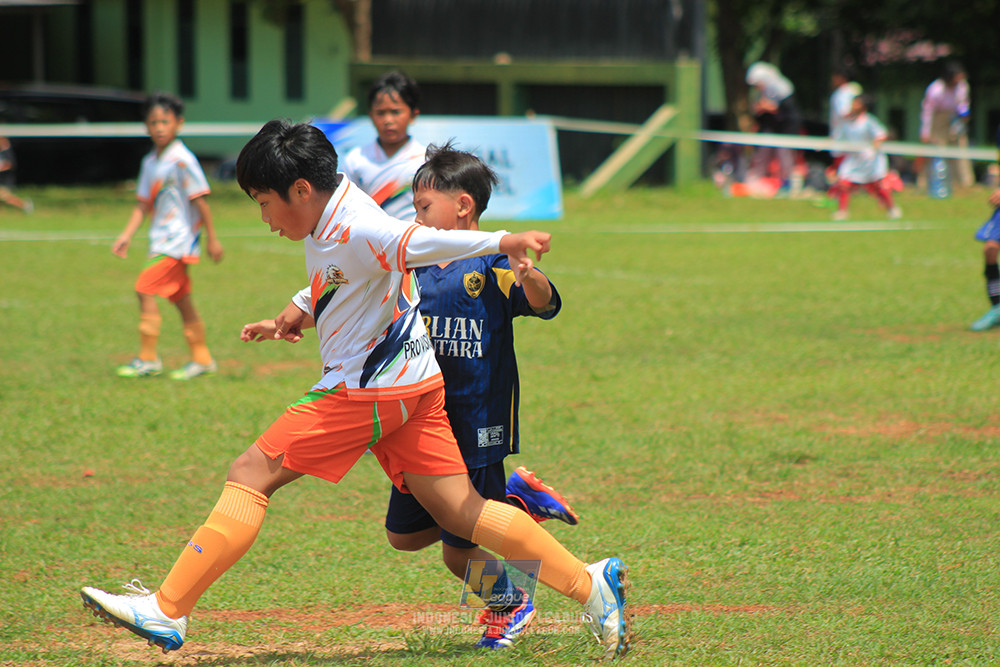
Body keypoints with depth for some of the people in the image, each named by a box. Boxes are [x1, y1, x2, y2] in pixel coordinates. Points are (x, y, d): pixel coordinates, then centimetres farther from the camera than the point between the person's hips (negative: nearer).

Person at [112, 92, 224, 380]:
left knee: (145, 289, -13)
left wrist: (211, 238, -11)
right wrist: (127, 234, 5)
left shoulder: (182, 160, -13)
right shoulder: (150, 162, 11)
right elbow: (143, 204, 15)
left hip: (179, 236, -8)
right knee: (181, 299, 10)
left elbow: (199, 200, -12)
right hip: (161, 238, 8)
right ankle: (201, 358, 15)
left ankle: (148, 358, -9)